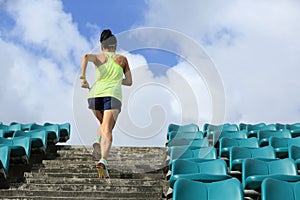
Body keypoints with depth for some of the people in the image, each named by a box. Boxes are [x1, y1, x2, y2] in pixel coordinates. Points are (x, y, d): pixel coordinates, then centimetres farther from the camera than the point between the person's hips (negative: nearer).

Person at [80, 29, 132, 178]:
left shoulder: (99, 57, 18)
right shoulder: (122, 59, 20)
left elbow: (86, 56, -5)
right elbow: (129, 82, 22)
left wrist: (83, 77, -7)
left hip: (95, 95, 2)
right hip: (113, 95, -2)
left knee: (104, 124, 28)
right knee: (107, 130, -14)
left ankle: (98, 143, -2)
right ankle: (103, 161, -38)